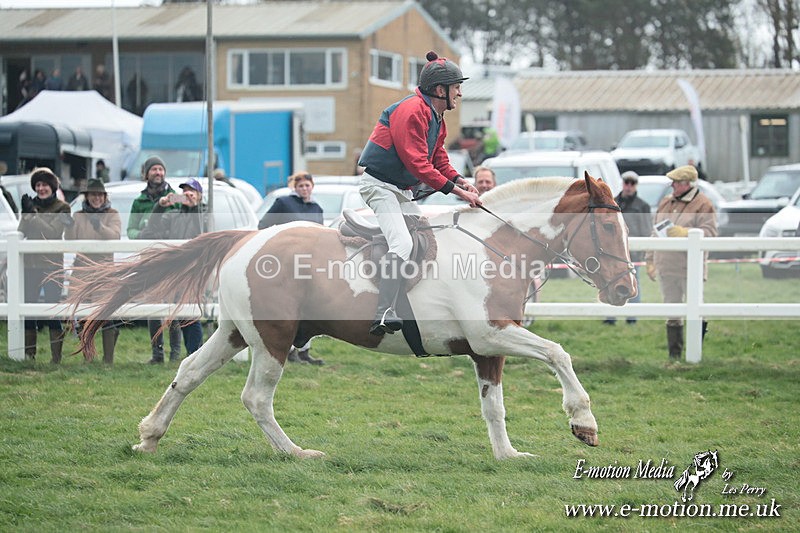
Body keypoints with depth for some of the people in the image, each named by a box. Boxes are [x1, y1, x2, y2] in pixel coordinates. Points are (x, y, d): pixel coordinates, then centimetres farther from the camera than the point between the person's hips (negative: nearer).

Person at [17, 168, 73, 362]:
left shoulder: (62, 207, 1)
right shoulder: (31, 204, 13)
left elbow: (54, 232, -12)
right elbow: (22, 232, 5)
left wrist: (34, 214, -15)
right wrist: (26, 213, -10)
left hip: (52, 264, -4)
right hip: (31, 263, 4)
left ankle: (56, 357, -7)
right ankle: (28, 354, 2)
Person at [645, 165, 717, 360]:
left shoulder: (702, 205, -5)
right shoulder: (665, 203, 15)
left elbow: (710, 232, -13)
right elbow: (655, 232, 20)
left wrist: (684, 233, -23)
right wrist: (650, 260, 17)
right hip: (666, 268, 6)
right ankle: (674, 355, 14)